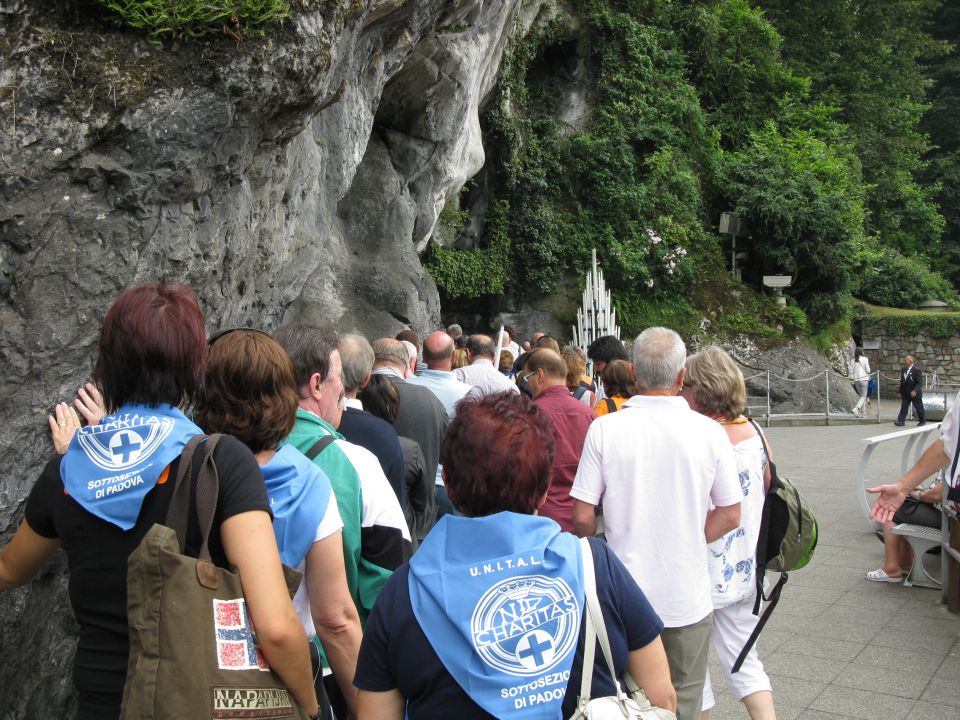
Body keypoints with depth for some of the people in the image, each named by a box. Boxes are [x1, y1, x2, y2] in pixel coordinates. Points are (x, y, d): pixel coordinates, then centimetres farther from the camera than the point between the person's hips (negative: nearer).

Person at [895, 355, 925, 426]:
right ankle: (900, 421, -5)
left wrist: (915, 391, -30)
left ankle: (922, 421, 23)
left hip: (915, 394, -6)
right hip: (905, 394, 6)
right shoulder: (904, 370, 7)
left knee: (919, 408, 8)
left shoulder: (917, 370, -14)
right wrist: (900, 391, 12)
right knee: (904, 407, -2)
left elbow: (920, 383, -18)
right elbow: (902, 382, 14)